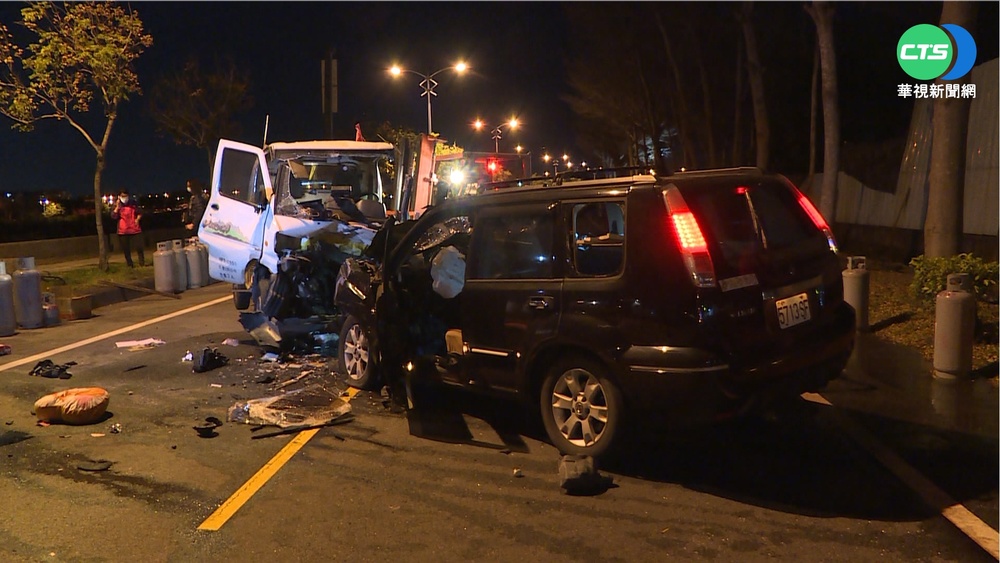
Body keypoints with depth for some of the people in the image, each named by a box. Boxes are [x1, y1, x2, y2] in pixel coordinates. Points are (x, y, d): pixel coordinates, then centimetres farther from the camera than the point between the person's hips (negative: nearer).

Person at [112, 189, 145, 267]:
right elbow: (114, 216, -11)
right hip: (123, 230, 0)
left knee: (139, 246, -3)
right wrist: (117, 207, -16)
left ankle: (142, 262, 11)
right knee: (126, 248, 5)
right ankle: (130, 264, 14)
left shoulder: (133, 203, 5)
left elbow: (140, 213, 15)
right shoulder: (117, 205, 2)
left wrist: (138, 219, -2)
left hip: (135, 228, 0)